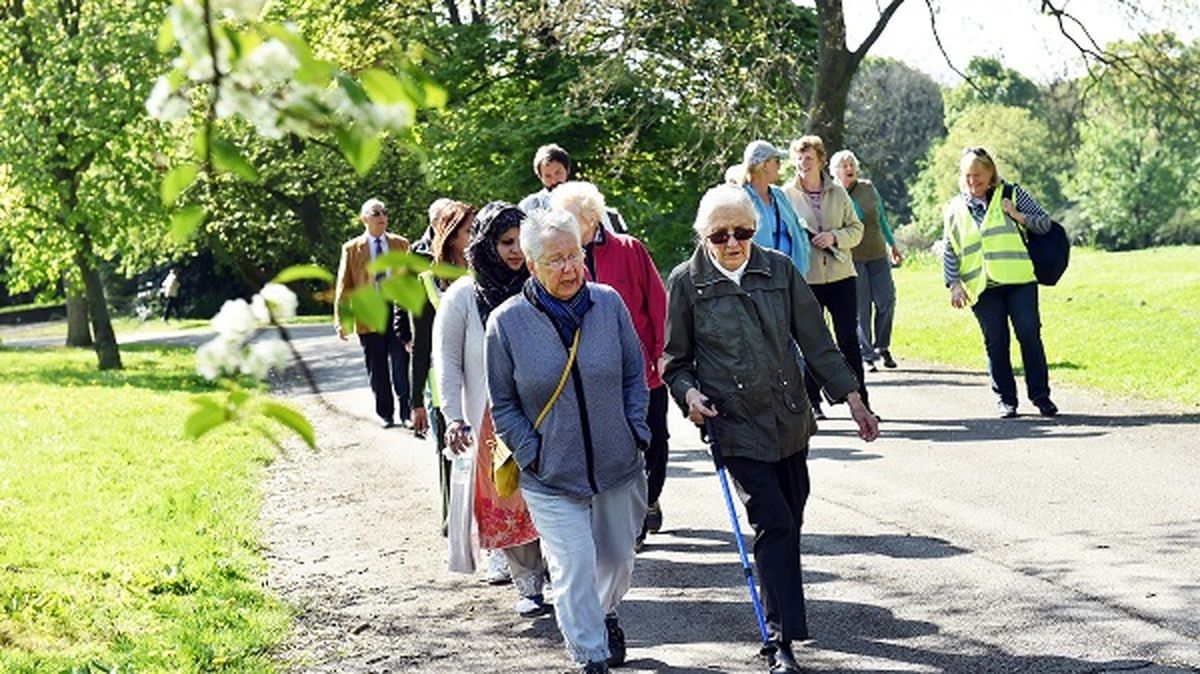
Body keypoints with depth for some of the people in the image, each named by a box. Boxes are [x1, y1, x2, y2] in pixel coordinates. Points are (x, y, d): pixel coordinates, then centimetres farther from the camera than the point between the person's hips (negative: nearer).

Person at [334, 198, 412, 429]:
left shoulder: (401, 244, 10)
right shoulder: (352, 249, 7)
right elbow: (343, 286, 5)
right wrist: (340, 320, -3)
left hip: (398, 311, 0)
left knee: (402, 365, -5)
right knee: (377, 370, 6)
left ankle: (407, 411, 3)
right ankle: (385, 414, 17)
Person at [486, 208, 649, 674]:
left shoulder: (608, 303, -5)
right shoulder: (507, 322, -10)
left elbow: (634, 374, 7)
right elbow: (503, 403, -1)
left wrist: (636, 433, 0)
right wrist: (532, 455, -8)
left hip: (617, 465, 3)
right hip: (551, 477, -3)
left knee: (618, 560, 20)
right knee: (574, 568, -9)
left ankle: (604, 614, 50)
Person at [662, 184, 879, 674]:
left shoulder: (779, 270, 2)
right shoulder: (687, 282, -4)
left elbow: (815, 341, 7)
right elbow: (676, 360, 5)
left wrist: (852, 399, 6)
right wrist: (689, 393, -14)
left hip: (789, 420, 4)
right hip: (736, 426, -4)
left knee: (789, 524, 10)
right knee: (773, 524, -13)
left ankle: (781, 625, 29)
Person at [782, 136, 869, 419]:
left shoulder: (838, 192, 7)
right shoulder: (786, 195, 1)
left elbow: (856, 229, 8)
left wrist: (834, 237, -9)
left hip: (840, 275, 2)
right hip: (805, 278, -2)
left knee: (849, 339, 2)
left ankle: (860, 400, 9)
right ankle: (812, 401, 13)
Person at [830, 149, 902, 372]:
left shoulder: (868, 188, 11)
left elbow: (882, 218, 21)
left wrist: (892, 245, 25)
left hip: (877, 254, 4)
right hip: (851, 258, -4)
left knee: (886, 301, -4)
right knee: (860, 308, -3)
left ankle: (882, 348, 15)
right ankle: (866, 355, 4)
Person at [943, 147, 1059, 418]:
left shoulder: (1012, 194, 8)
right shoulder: (954, 209, 13)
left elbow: (1045, 223, 8)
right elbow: (949, 252, 13)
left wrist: (1018, 216, -8)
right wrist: (954, 284, 2)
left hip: (1019, 280, -1)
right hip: (982, 287, 1)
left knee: (1029, 335, -7)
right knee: (996, 343, 0)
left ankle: (1040, 396, 2)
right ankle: (1006, 400, 8)